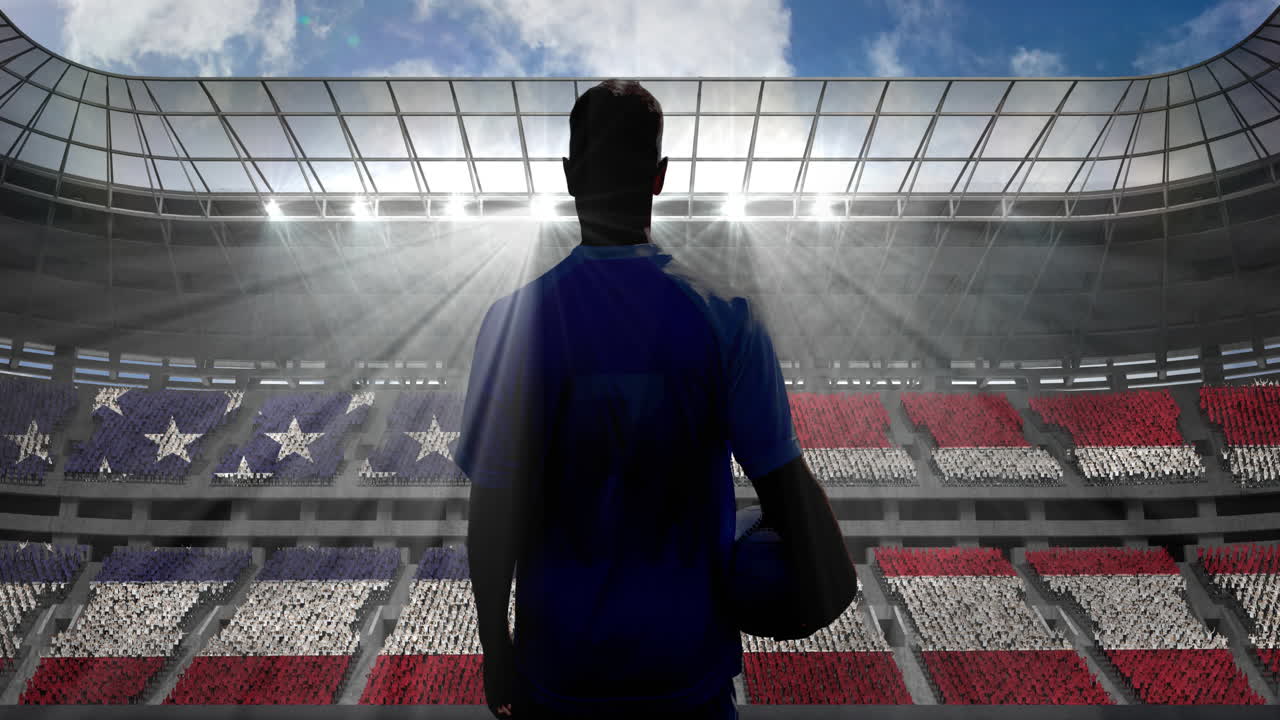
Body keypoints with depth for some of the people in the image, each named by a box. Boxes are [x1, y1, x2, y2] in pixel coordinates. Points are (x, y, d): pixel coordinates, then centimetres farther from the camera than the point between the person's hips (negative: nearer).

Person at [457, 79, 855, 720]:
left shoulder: (518, 317, -15)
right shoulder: (725, 318, -14)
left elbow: (495, 511, -12)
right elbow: (784, 484, -11)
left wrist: (495, 649, 1)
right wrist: (816, 595, 7)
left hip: (560, 656, 0)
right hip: (690, 655, 1)